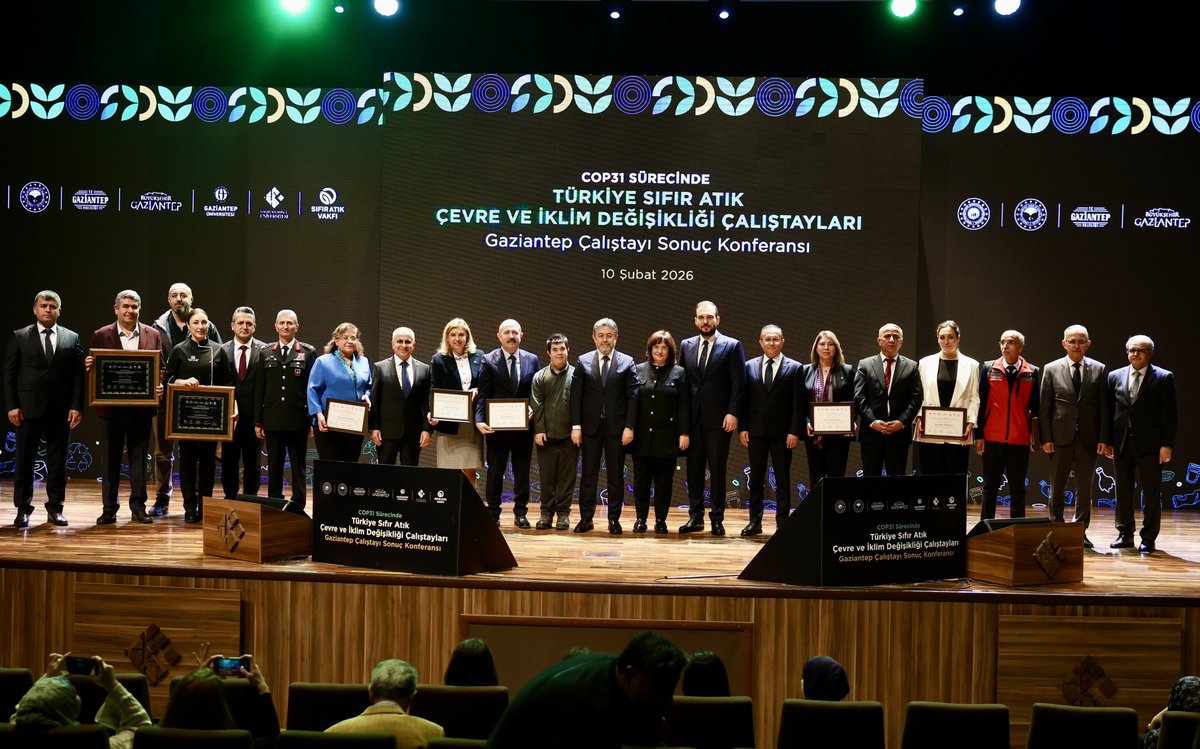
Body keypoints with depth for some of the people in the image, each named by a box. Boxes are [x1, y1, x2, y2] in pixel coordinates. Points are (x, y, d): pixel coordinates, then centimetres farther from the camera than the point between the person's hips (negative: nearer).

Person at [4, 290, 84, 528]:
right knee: (25, 461, 3)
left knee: (58, 463, 5)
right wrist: (12, 406, -6)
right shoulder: (19, 337, 5)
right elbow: (9, 374, 3)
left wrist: (77, 406, -4)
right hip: (29, 408, -1)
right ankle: (23, 510, 11)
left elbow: (78, 375, 4)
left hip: (61, 410, 1)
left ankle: (55, 509, 12)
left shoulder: (72, 338, 8)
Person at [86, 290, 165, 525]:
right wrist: (89, 366, -20)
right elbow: (93, 368, 3)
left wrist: (159, 385, -11)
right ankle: (109, 508, 11)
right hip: (111, 407, -1)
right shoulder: (101, 336, 2)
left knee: (139, 458, 6)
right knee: (110, 459, 5)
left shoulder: (152, 335, 6)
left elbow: (161, 366, 7)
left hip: (141, 407, 1)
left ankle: (138, 506, 13)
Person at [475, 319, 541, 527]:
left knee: (522, 471, 8)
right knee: (495, 471, 5)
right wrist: (479, 420, -18)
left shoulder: (532, 360, 6)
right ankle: (493, 513, 14)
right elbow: (483, 395, -6)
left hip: (523, 424, 2)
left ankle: (520, 513, 17)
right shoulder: (489, 361, -1)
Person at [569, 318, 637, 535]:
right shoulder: (583, 362, 5)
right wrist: (576, 426, -4)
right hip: (590, 426, 1)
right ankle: (586, 518, 12)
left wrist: (629, 427, -7)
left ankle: (614, 519, 11)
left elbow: (632, 397, 0)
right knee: (588, 474, 5)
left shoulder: (627, 362, 2)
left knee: (616, 475, 4)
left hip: (616, 426, -1)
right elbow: (576, 396, 3)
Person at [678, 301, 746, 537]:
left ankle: (717, 519, 9)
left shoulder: (732, 346, -1)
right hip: (692, 418, 4)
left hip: (719, 419, -4)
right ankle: (695, 517, 15)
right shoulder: (686, 346, 11)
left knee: (717, 470, 2)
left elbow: (738, 383, -4)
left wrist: (732, 413, -12)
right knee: (694, 469, 7)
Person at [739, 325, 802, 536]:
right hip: (756, 431, 2)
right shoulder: (750, 366, 7)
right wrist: (743, 427, 0)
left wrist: (794, 431, -9)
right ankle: (755, 522, 14)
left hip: (782, 433, -2)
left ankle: (782, 522, 10)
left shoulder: (794, 368, 0)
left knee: (782, 479, 4)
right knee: (756, 478, 7)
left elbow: (797, 403, -3)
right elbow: (744, 399, 7)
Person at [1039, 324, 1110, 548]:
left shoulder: (1099, 370, 5)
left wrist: (1103, 438, -4)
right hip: (1060, 437, 0)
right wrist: (1045, 438, -6)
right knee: (1057, 488, 6)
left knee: (1085, 487, 5)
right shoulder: (1051, 369, 3)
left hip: (1088, 437, 1)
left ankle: (1081, 532, 12)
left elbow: (1104, 406, 3)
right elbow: (1044, 406, 1)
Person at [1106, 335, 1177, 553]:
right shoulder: (1115, 377, 9)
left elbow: (1171, 414, -3)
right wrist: (1107, 440, 5)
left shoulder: (1163, 378, -1)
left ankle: (1148, 538, 8)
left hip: (1149, 445, -3)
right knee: (1123, 492, 9)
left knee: (1151, 493, 1)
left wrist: (1167, 444, -10)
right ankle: (1125, 534, 18)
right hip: (1121, 444, 3)